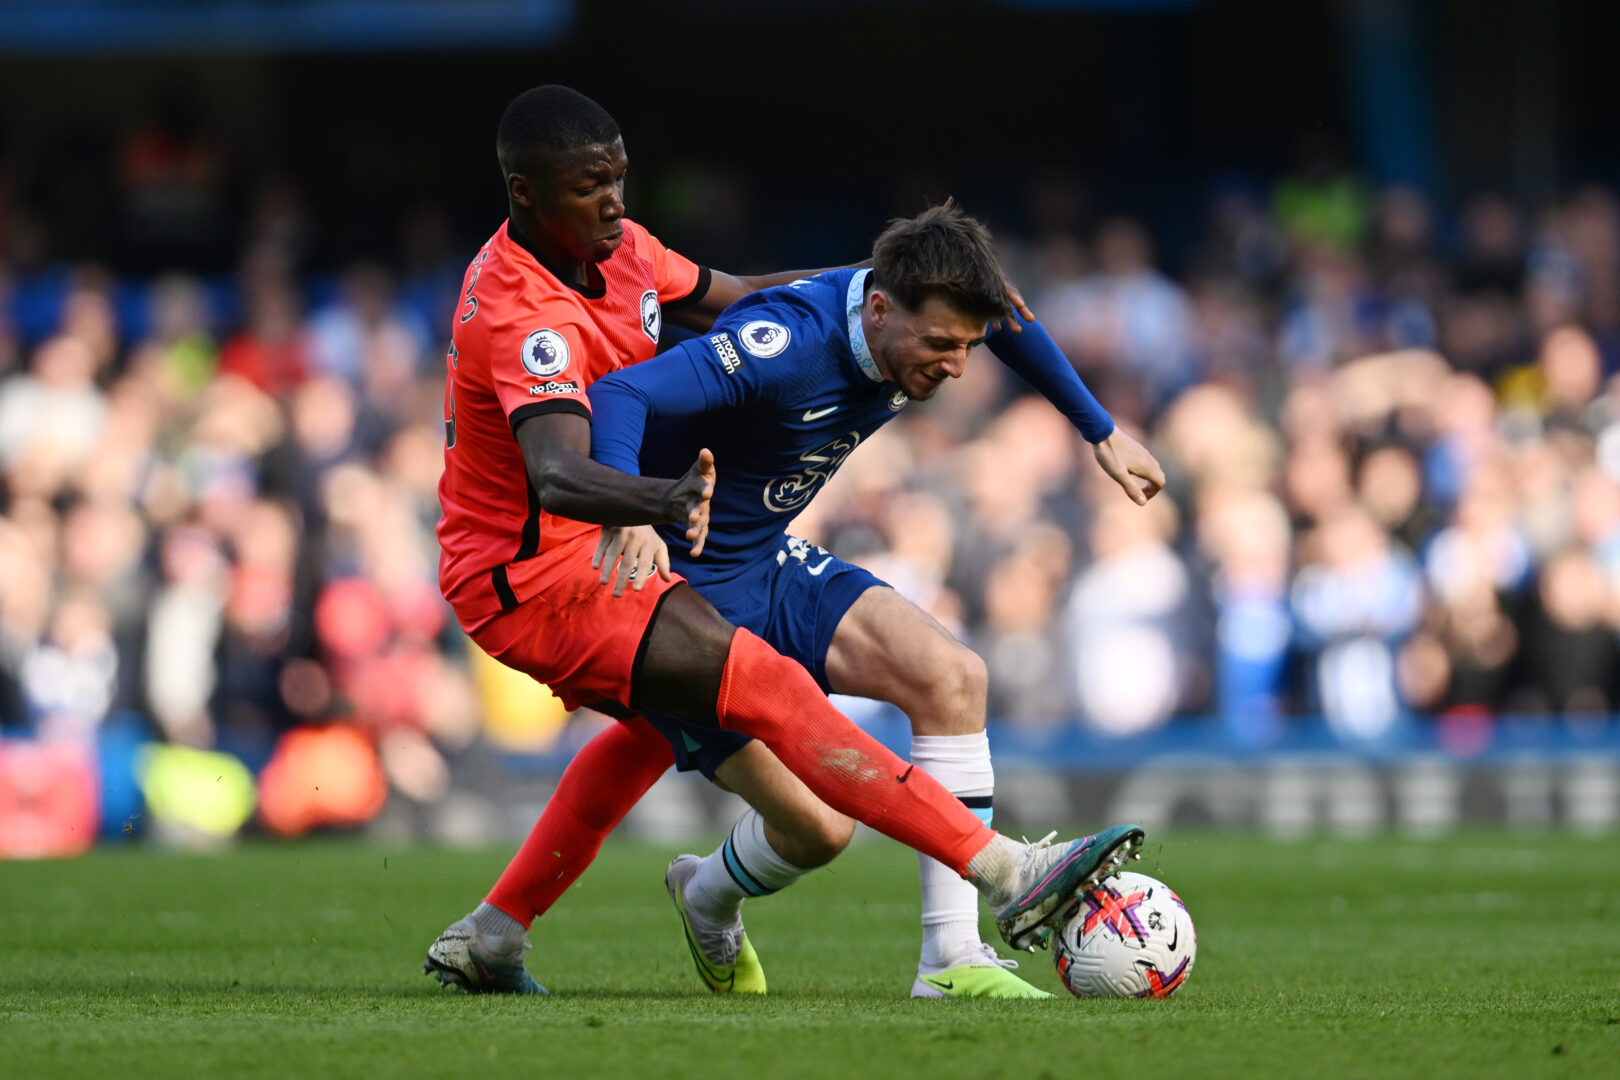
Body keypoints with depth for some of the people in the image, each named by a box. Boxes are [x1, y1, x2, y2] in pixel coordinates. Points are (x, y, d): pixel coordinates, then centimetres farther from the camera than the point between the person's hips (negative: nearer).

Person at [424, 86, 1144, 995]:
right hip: (532, 581, -11)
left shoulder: (613, 245, 0)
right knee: (764, 685, -20)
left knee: (669, 712, 32)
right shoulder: (524, 317, -29)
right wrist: (665, 502, -64)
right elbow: (557, 477, -44)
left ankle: (489, 938, 32)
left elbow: (727, 299, 16)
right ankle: (1007, 875, -27)